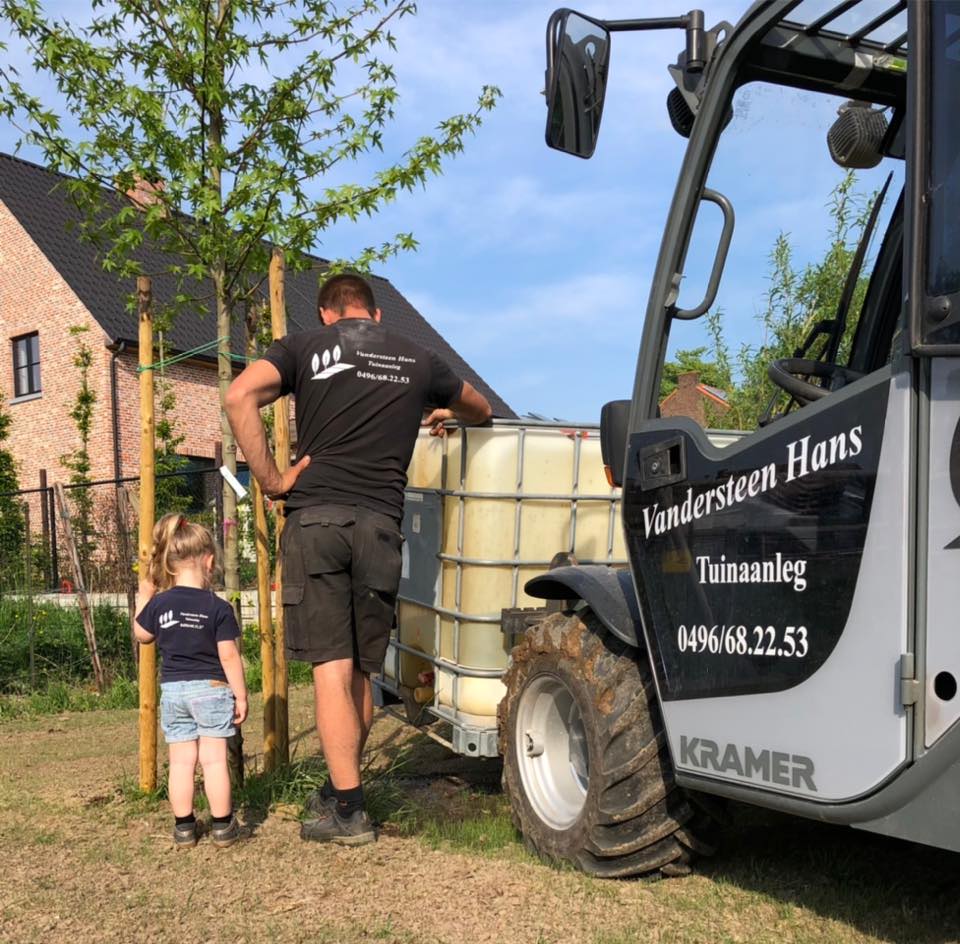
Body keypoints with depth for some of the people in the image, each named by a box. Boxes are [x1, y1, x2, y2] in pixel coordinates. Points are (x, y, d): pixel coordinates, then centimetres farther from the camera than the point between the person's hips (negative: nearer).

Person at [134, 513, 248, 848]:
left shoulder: (158, 603, -1)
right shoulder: (218, 607, -11)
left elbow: (142, 634, 18)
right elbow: (228, 655, -11)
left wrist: (143, 598, 28)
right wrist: (240, 695, -3)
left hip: (172, 689, 3)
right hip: (211, 688, -3)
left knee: (181, 761, 8)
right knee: (214, 759, 2)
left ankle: (184, 826, 14)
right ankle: (222, 825, 7)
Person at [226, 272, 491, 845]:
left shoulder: (305, 346, 10)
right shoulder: (417, 361, 17)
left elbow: (241, 397, -9)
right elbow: (482, 411, 34)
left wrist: (272, 479, -4)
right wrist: (445, 415, 54)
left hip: (316, 517, -2)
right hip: (380, 523, 2)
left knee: (332, 666, -1)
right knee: (360, 670, 12)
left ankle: (348, 811, -1)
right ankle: (338, 792, 25)